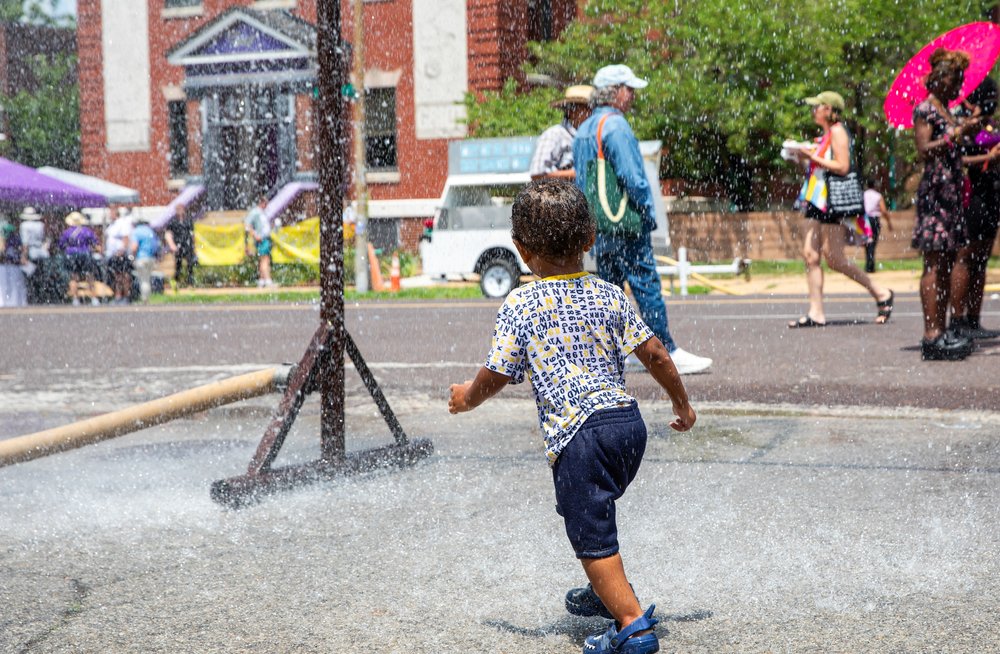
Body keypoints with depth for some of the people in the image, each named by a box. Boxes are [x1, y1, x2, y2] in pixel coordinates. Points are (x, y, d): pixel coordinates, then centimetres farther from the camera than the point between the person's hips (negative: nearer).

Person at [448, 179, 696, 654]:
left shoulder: (519, 306, -4)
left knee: (591, 537, 1)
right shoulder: (609, 295, 7)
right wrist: (681, 403, 23)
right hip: (629, 422, 7)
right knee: (592, 508, 29)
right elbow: (655, 355, 8)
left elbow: (494, 377, -2)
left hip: (579, 433, -6)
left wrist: (465, 399, 19)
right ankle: (612, 592, 42)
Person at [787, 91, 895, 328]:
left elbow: (842, 166, -18)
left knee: (834, 258, -9)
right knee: (810, 254, 1)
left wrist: (812, 157, -17)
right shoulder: (825, 135, 19)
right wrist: (805, 156, 11)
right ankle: (816, 313, 2)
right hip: (819, 201, 10)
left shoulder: (837, 131, -9)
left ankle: (881, 294, 5)